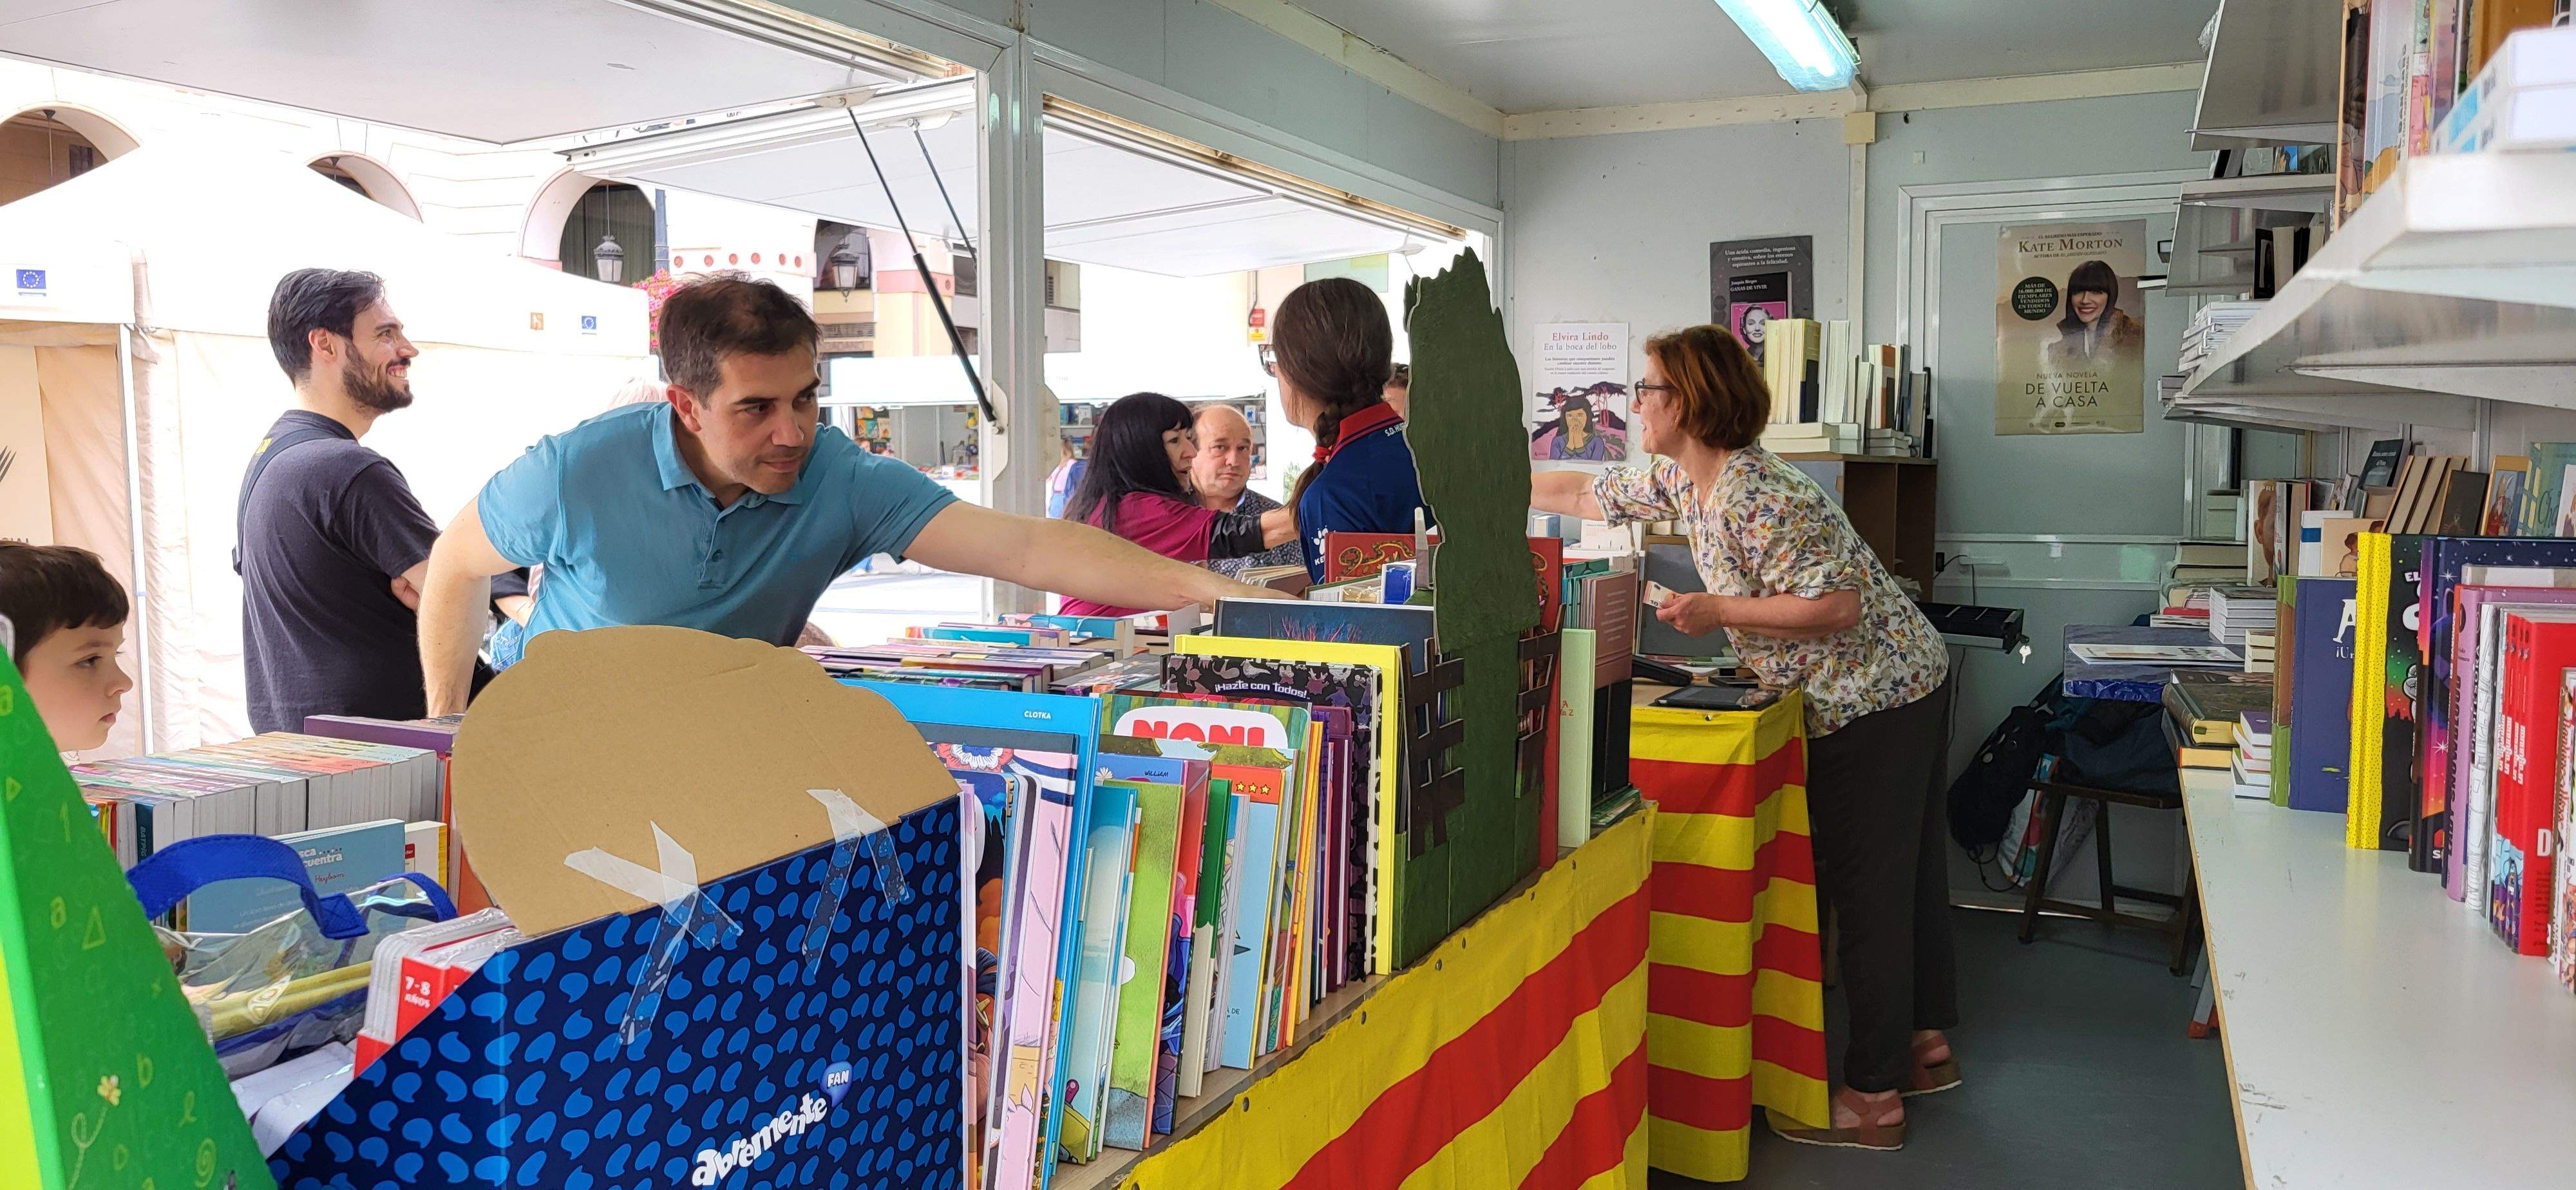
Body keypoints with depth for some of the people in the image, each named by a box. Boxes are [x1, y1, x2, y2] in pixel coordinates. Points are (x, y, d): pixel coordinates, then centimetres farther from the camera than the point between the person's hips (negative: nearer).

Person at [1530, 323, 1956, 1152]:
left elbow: (1839, 606, -27)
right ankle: (1926, 1041, 36)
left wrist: (1717, 610, -24)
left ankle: (1873, 1100, 9)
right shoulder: (1683, 480, 5)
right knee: (1906, 871, 20)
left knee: (1866, 890, -2)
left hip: (1871, 703, -10)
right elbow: (1590, 495, 17)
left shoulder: (1755, 497, -26)